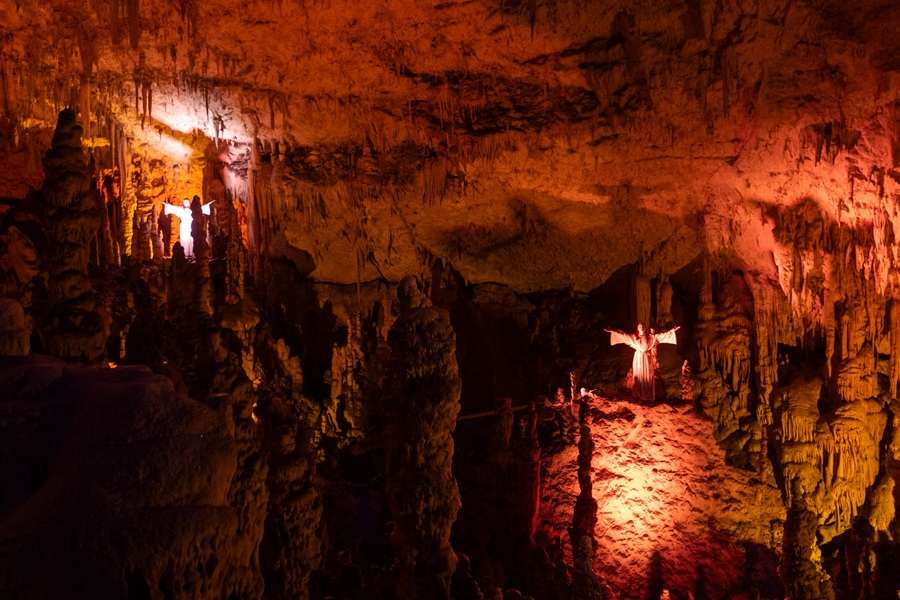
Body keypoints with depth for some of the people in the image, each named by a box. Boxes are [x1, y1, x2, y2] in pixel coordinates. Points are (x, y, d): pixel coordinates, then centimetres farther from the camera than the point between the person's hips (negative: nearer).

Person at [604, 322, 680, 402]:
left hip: (647, 359, 0)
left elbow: (661, 335, 0)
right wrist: (612, 331, -12)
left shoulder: (650, 336, 2)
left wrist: (672, 330, -7)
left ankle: (648, 397, 12)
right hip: (638, 359, 0)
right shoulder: (634, 336, 1)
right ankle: (639, 397, 9)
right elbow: (623, 334, -4)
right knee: (639, 377, 2)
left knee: (648, 377, 3)